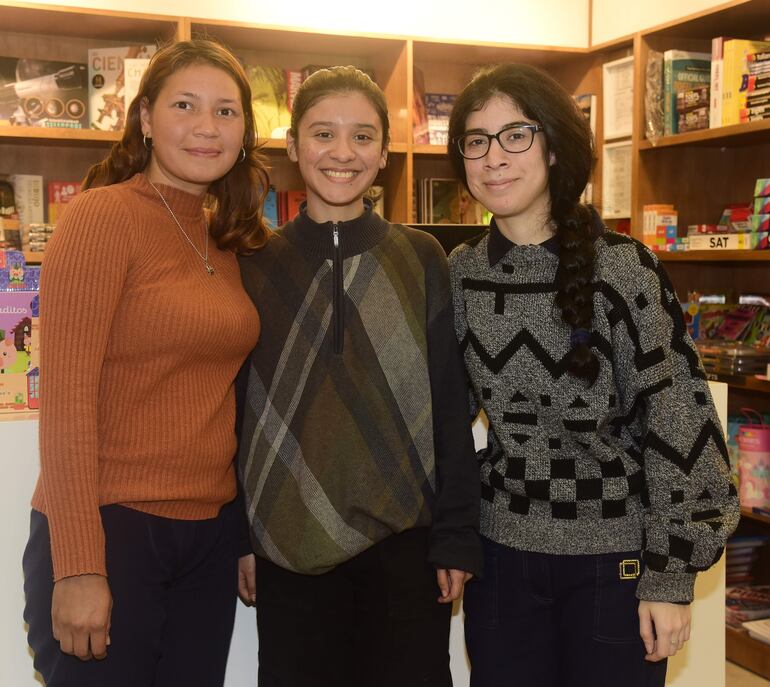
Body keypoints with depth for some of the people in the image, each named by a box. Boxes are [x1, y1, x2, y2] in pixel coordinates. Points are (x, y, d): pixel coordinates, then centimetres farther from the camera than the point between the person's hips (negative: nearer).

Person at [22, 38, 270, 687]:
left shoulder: (225, 240, 10)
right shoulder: (103, 214, -10)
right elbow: (66, 395, -15)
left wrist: (243, 536, 12)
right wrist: (78, 567, -18)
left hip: (211, 532, 7)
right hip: (112, 529, -6)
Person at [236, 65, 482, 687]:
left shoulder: (422, 260, 1)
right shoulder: (257, 266, 3)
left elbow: (451, 409, 0)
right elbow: (237, 410, 5)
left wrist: (457, 537, -2)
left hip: (405, 541, 0)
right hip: (288, 544, 1)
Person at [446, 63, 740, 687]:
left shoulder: (622, 269, -13)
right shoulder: (460, 273, 0)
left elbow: (676, 419, -11)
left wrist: (670, 573, -11)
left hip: (616, 555, -3)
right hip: (501, 549, 4)